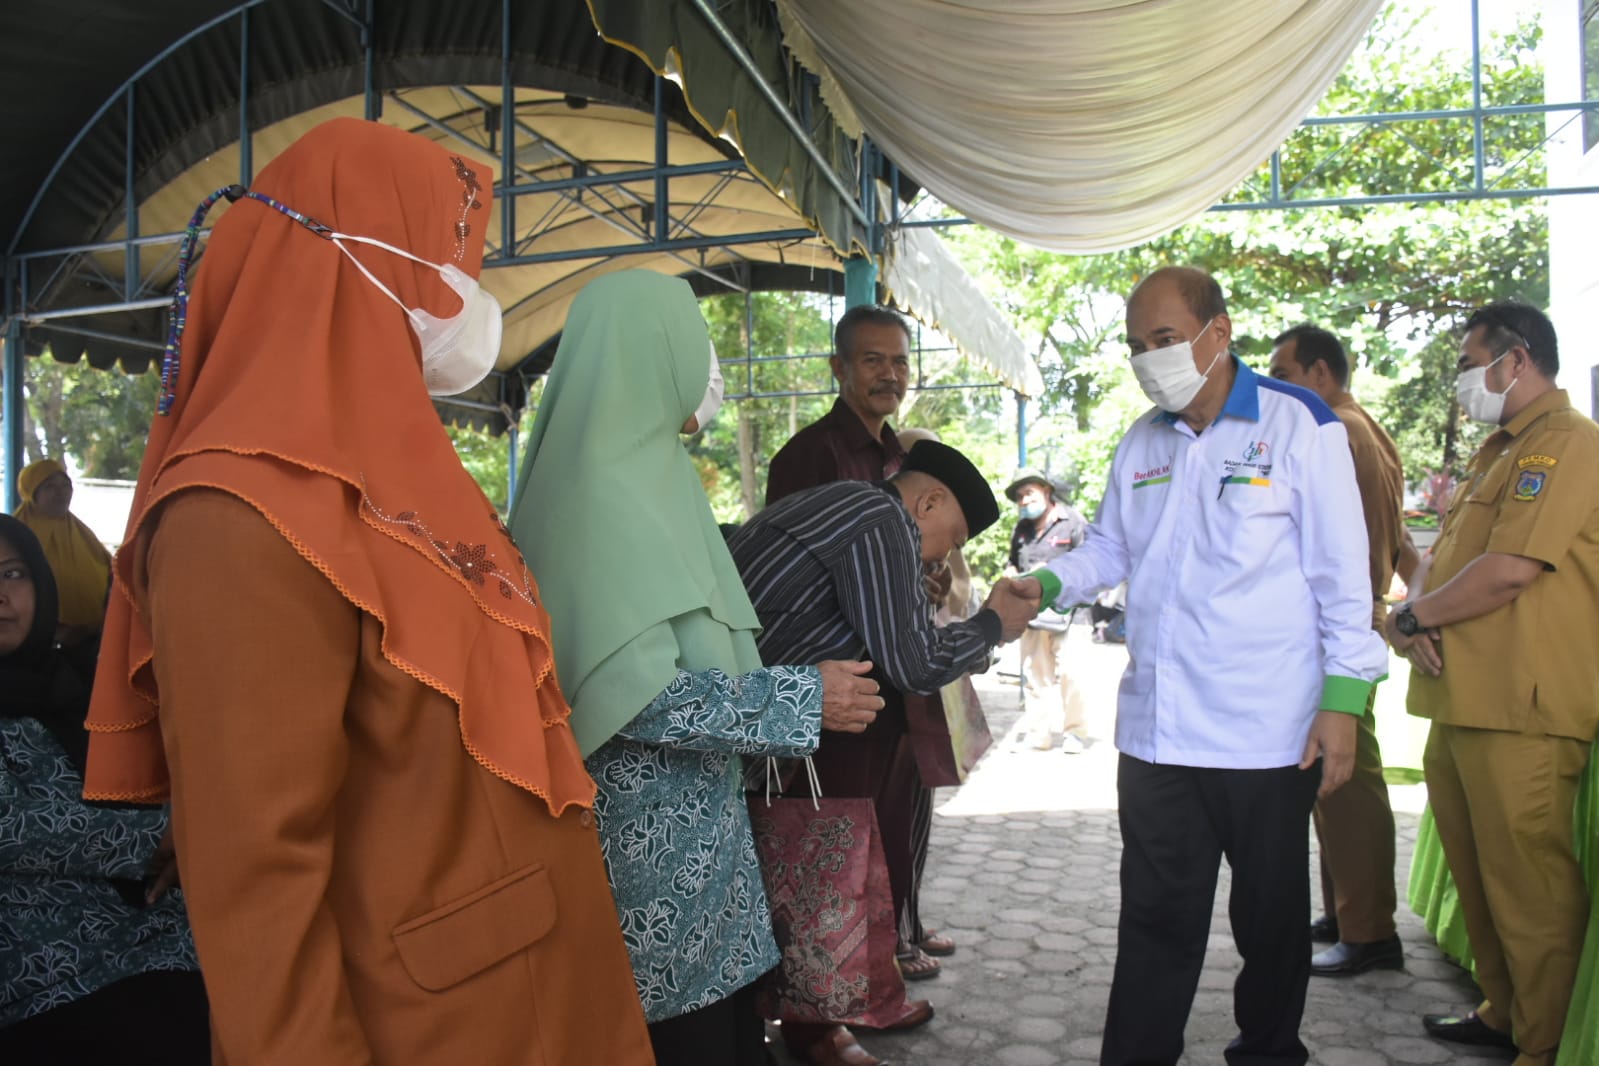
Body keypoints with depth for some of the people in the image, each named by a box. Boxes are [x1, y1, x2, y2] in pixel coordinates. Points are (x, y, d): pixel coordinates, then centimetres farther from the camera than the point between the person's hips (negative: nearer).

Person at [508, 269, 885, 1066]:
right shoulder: (606, 494, -20)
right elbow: (639, 693, -25)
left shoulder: (630, 474, 9)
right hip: (657, 832, -9)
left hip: (675, 820, 9)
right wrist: (803, 699, -18)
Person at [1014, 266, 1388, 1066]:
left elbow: (1341, 573, -5)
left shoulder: (1298, 424, -4)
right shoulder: (1140, 445, 11)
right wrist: (1045, 584, -1)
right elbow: (1109, 548, 20)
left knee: (1270, 917, 14)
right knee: (1155, 917, 8)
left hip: (1270, 732, -3)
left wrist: (1343, 702, -10)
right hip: (1156, 731, 4)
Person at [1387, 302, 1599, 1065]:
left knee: (1529, 888, -1)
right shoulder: (1500, 451, 20)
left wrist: (1410, 618, -8)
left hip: (1521, 714, -10)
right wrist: (1420, 615, -1)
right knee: (1479, 877, 19)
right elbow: (1443, 554, 20)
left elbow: (1510, 569, -22)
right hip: (1463, 702, 10)